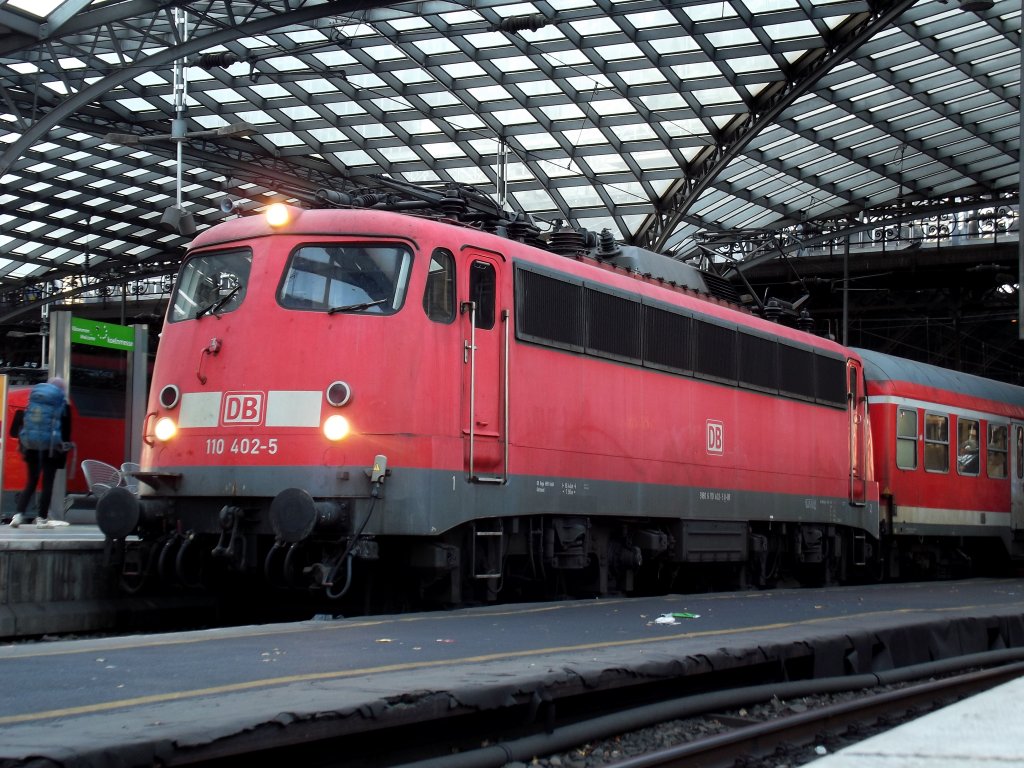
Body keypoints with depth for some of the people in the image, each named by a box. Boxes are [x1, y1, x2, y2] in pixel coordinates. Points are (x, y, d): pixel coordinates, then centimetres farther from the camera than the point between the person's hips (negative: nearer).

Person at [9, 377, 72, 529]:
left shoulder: (34, 400, 11)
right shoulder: (62, 404, -2)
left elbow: (22, 424, 12)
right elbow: (66, 431, -6)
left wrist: (23, 445, 16)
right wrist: (65, 447, 1)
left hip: (31, 445, 4)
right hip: (50, 447, -4)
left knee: (31, 481, 13)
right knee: (47, 482, 1)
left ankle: (19, 514, 2)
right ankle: (42, 519, 2)